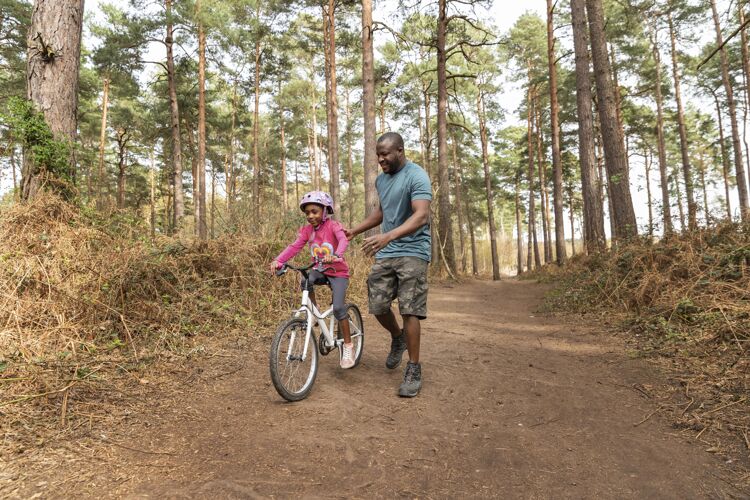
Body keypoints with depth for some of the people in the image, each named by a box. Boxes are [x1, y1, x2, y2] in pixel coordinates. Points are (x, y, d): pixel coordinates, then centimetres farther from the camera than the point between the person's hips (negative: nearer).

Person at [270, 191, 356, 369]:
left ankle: (348, 346, -1)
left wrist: (336, 255, -53)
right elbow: (294, 247, -13)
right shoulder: (306, 230, 0)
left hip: (338, 272, -3)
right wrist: (278, 260, -30)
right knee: (305, 280, -30)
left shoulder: (333, 226, -12)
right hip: (320, 271, 4)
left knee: (338, 308, -17)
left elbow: (343, 240, -31)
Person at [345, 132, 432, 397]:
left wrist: (388, 236, -39)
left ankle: (414, 369, 6)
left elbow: (421, 216, -26)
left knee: (409, 310, -7)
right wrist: (355, 230, 19)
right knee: (378, 306, 4)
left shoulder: (416, 176, -13)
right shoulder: (381, 179, 12)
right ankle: (398, 338, 34)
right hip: (385, 254, 7)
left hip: (412, 252, -7)